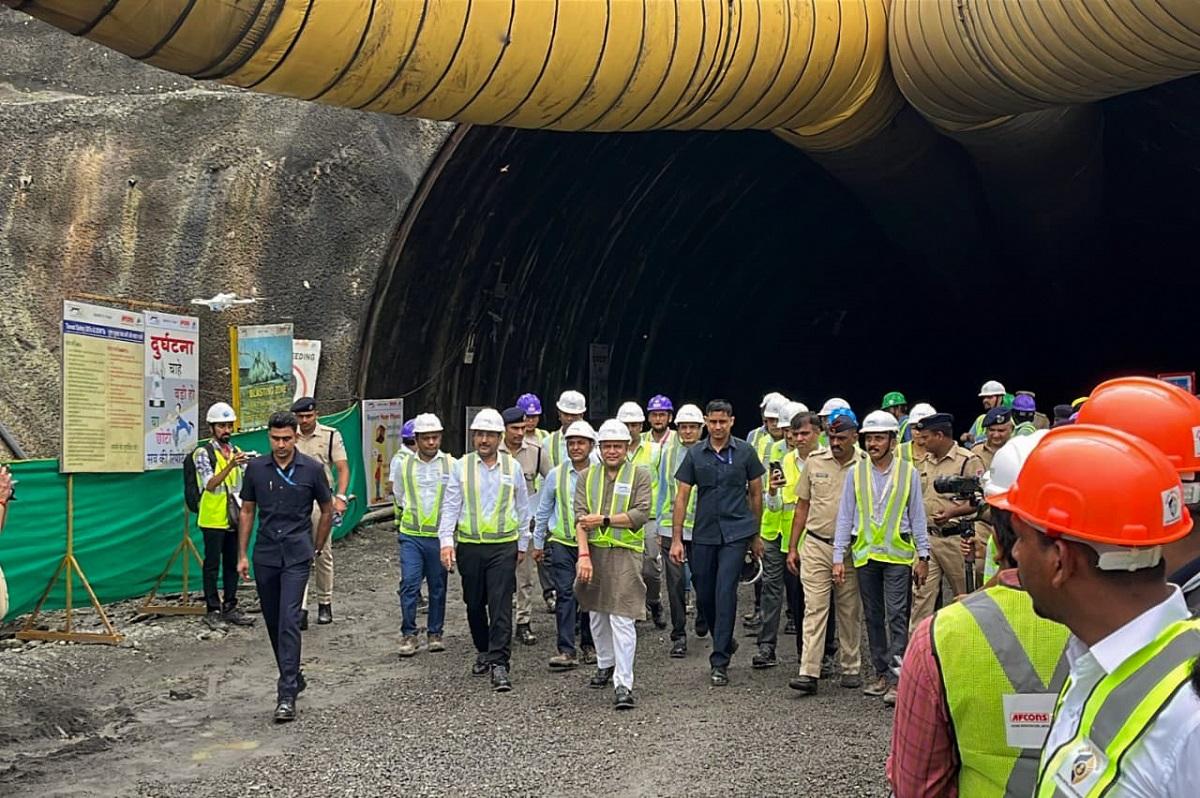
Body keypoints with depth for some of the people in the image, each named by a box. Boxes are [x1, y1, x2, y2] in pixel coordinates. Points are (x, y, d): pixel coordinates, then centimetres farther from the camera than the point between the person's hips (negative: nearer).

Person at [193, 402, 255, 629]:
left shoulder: (237, 452, 12)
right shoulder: (203, 453, -6)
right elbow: (210, 484, -19)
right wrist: (230, 466, -30)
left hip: (234, 518, 6)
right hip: (213, 519, -6)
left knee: (232, 563, 9)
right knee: (212, 565, 1)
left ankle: (230, 608, 17)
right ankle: (212, 610, 8)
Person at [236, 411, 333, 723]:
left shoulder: (312, 469, -4)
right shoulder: (256, 468, 2)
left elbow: (327, 510, 8)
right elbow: (247, 512, 10)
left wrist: (316, 548, 11)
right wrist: (242, 555, 7)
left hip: (297, 556, -4)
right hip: (265, 556, 4)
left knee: (289, 621, -14)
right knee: (273, 623, 12)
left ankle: (287, 694, -14)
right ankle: (294, 679, 30)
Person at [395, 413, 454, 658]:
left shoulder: (451, 465, 2)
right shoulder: (404, 465, 7)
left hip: (440, 536, 0)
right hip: (411, 536, 0)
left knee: (438, 586, 7)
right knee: (409, 583, -8)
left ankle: (435, 633, 19)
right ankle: (408, 634, 1)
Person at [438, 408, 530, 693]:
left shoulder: (513, 467, 5)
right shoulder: (461, 467, 3)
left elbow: (522, 509, 13)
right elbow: (450, 506, 1)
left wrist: (522, 544, 14)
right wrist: (446, 541, -9)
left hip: (503, 546, -1)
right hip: (469, 546, 1)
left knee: (501, 605, -9)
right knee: (474, 604, 12)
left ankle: (499, 663, -9)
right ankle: (483, 651, 32)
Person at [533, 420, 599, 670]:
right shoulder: (556, 474, 3)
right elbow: (543, 510, 12)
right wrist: (538, 543, 14)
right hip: (562, 543, 0)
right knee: (565, 594, -8)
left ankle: (589, 645, 25)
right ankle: (567, 651, -8)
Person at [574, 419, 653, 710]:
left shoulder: (639, 474, 1)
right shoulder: (588, 476, 9)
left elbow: (641, 515, -10)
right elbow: (580, 518, -1)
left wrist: (603, 519, -14)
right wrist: (584, 554, -14)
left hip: (624, 553, -4)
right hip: (593, 552, 4)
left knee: (622, 618, -9)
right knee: (597, 614, 16)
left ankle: (623, 684, -7)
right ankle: (605, 664, 36)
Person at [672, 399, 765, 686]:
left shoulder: (745, 452, 0)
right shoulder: (695, 454, 3)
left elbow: (756, 494, 9)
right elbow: (682, 497, 4)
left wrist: (756, 535, 11)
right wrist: (676, 539, -2)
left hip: (736, 533, -3)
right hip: (703, 534, 3)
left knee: (725, 593, -11)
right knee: (704, 597, 9)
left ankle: (720, 662, -5)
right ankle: (726, 642, 35)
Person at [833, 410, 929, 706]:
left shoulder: (908, 472, 1)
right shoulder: (855, 472, 4)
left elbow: (917, 516, 5)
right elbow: (845, 516, 6)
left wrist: (923, 556, 2)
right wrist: (838, 557, 2)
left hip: (898, 553, -3)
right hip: (864, 553, 3)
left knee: (896, 615, -8)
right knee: (873, 617, 10)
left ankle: (897, 679, -6)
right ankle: (882, 674, 19)